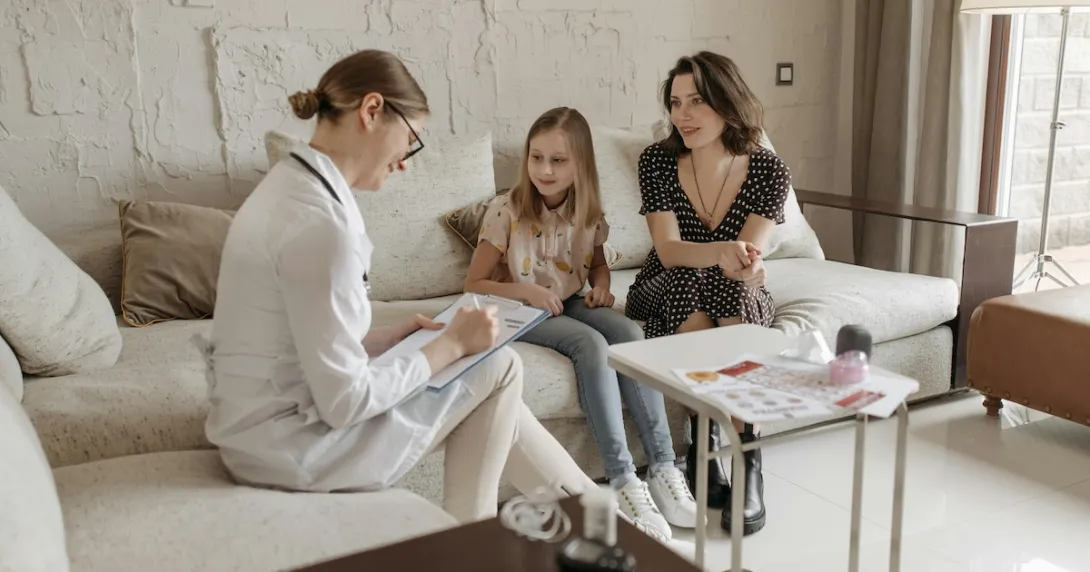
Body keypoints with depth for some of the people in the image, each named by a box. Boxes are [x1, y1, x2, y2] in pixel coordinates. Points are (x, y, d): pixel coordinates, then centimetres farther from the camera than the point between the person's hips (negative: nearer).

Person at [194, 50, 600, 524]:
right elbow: (346, 402, -24)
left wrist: (391, 335, 5)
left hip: (268, 424, 9)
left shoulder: (290, 183, 5)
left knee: (482, 381, 17)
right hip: (290, 446, -9)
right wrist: (451, 343, -13)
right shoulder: (321, 222, -26)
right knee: (497, 368, 2)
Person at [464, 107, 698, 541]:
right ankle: (623, 481, -32)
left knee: (630, 334, -26)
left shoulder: (589, 214, 0)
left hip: (572, 304, 5)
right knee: (591, 344, -33)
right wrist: (524, 291, -25)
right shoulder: (505, 212, -12)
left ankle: (663, 468, -27)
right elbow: (474, 284, -8)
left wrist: (601, 286, -2)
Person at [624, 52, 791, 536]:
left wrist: (745, 264, -44)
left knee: (733, 289, -35)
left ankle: (750, 472, -35)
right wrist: (720, 252, -41)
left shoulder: (768, 171, -11)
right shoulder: (657, 161, -11)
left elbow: (747, 258, -19)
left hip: (739, 298, 0)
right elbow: (668, 250, -21)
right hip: (667, 294, 0)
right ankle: (706, 450, -30)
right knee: (692, 286, -34)